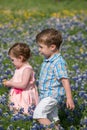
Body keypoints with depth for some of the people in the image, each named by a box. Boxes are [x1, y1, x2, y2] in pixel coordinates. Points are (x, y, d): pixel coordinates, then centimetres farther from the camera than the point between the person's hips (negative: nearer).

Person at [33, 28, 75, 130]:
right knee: (53, 120, 11)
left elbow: (65, 80, -21)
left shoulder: (58, 62, -18)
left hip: (53, 95, -10)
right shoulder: (47, 60, 11)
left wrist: (69, 98, -25)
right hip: (46, 96, 10)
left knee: (38, 114, -21)